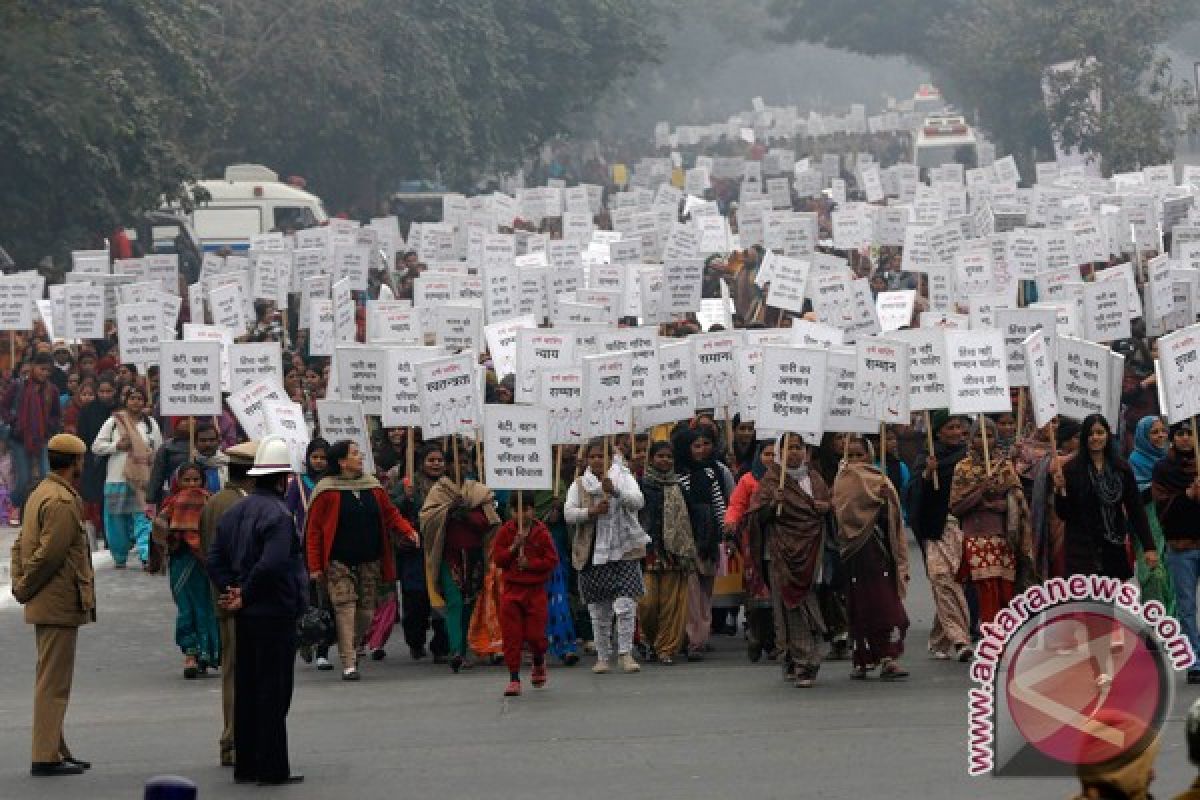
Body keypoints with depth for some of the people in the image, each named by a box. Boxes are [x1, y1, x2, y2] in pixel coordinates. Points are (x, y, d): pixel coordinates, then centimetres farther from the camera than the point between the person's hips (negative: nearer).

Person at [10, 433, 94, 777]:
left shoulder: (41, 493, 14)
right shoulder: (63, 501, -18)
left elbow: (21, 543, 16)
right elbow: (50, 553, -22)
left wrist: (20, 584, 7)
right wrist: (25, 588, -11)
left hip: (45, 605, 10)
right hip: (60, 605, -10)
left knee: (52, 681, 17)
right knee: (54, 683, -6)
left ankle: (56, 751, 25)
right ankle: (46, 757, -5)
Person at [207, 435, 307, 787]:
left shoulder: (236, 511, 10)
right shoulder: (278, 514, -16)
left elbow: (215, 557, 9)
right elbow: (272, 564, -25)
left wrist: (231, 589, 1)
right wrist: (244, 596, -14)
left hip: (245, 614, 8)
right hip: (275, 613, -8)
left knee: (245, 689, 12)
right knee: (274, 691, -2)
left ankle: (245, 765, 17)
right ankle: (272, 768, 0)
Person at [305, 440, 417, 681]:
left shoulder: (372, 486, 9)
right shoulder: (327, 490, -6)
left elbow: (390, 514, 18)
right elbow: (313, 530, -5)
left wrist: (408, 531, -2)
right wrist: (314, 566, -9)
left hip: (370, 561, 5)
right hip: (339, 562, -5)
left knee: (366, 611, 7)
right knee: (345, 609, -12)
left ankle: (352, 649, 29)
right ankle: (349, 664, -12)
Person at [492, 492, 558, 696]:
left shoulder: (542, 533, -2)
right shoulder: (505, 531, 1)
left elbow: (552, 560, -3)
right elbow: (497, 558, -2)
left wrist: (530, 563, -15)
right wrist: (514, 547, -16)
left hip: (535, 589, -1)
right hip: (511, 589, 1)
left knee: (535, 633, 0)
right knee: (511, 635, -3)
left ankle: (539, 663, 32)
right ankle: (514, 678, 3)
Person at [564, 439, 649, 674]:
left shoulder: (623, 478, 5)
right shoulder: (579, 484, 10)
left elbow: (638, 502, -12)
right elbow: (568, 513, -1)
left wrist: (614, 491, -28)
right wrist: (591, 511, -17)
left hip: (623, 551, -2)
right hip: (593, 553, 2)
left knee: (625, 605, -12)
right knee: (599, 610, 5)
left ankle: (626, 653, -5)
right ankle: (602, 657, 15)